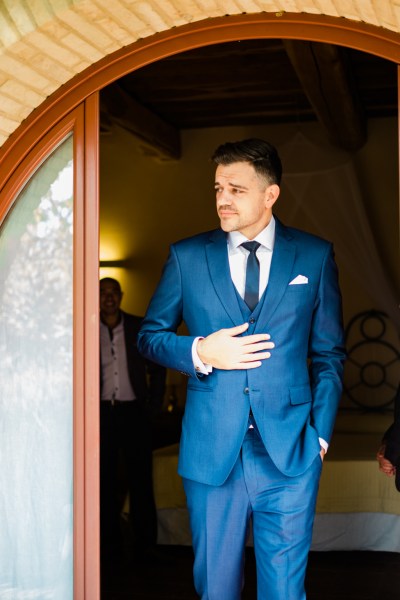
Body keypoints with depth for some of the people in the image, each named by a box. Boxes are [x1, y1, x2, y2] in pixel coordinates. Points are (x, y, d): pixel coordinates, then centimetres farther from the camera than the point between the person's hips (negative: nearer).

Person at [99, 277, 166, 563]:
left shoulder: (140, 328, 3)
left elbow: (158, 367, 11)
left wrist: (154, 400, 5)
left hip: (134, 411, 0)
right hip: (102, 413, 0)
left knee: (141, 478, 1)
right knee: (106, 480, 5)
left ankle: (145, 542, 9)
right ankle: (110, 543, 14)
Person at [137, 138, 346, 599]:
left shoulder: (315, 256, 5)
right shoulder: (187, 256, 6)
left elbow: (329, 353, 9)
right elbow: (149, 336, 11)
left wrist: (320, 433, 1)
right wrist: (199, 353, -9)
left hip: (290, 453, 0)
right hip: (211, 452, 1)